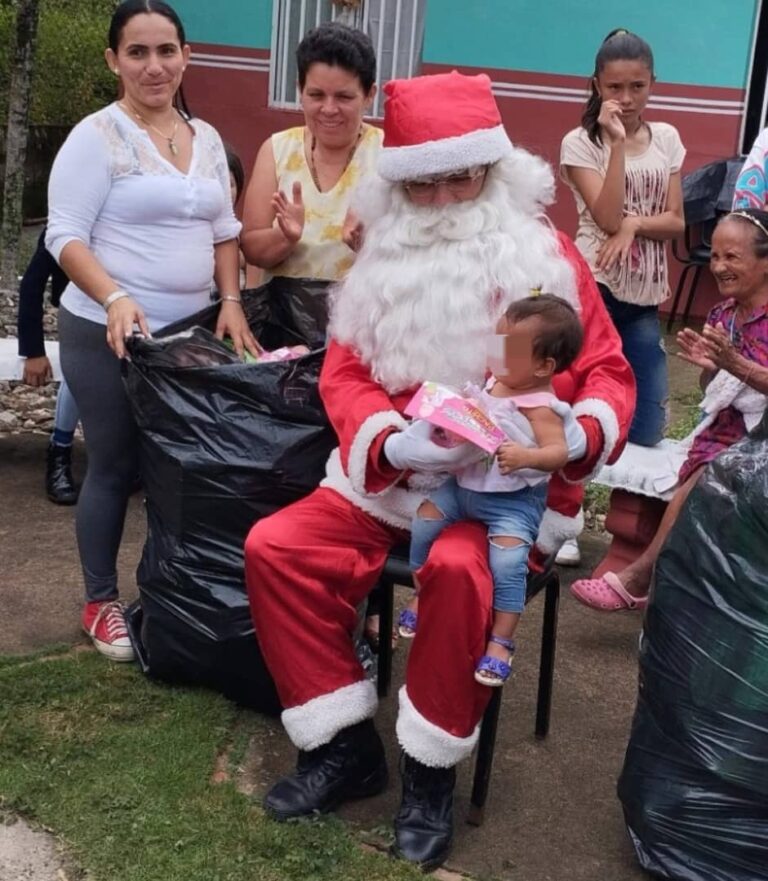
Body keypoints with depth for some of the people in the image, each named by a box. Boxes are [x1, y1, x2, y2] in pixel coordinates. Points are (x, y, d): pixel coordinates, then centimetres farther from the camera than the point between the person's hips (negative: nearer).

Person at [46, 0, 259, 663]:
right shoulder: (97, 136, -9)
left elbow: (224, 230, 16)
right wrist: (115, 298, -28)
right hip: (108, 333, -5)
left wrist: (231, 301, 2)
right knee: (116, 468, 4)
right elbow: (65, 237, -13)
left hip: (188, 331, 6)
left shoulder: (206, 138, 10)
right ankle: (101, 602, 20)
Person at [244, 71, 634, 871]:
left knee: (456, 570, -36)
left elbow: (605, 370, 0)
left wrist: (581, 433, -24)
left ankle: (430, 771, -13)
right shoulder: (383, 261, 8)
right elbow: (344, 375, 2)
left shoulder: (547, 256, -1)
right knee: (275, 548, -14)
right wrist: (391, 444, -19)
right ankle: (343, 746, -2)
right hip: (390, 478, 5)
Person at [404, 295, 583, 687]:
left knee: (507, 559, -23)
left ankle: (501, 641, -11)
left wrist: (526, 457, -45)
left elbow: (558, 452, -29)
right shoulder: (491, 384, 3)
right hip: (464, 485, 8)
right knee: (424, 518, -2)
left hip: (513, 500, -8)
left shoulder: (538, 405, -19)